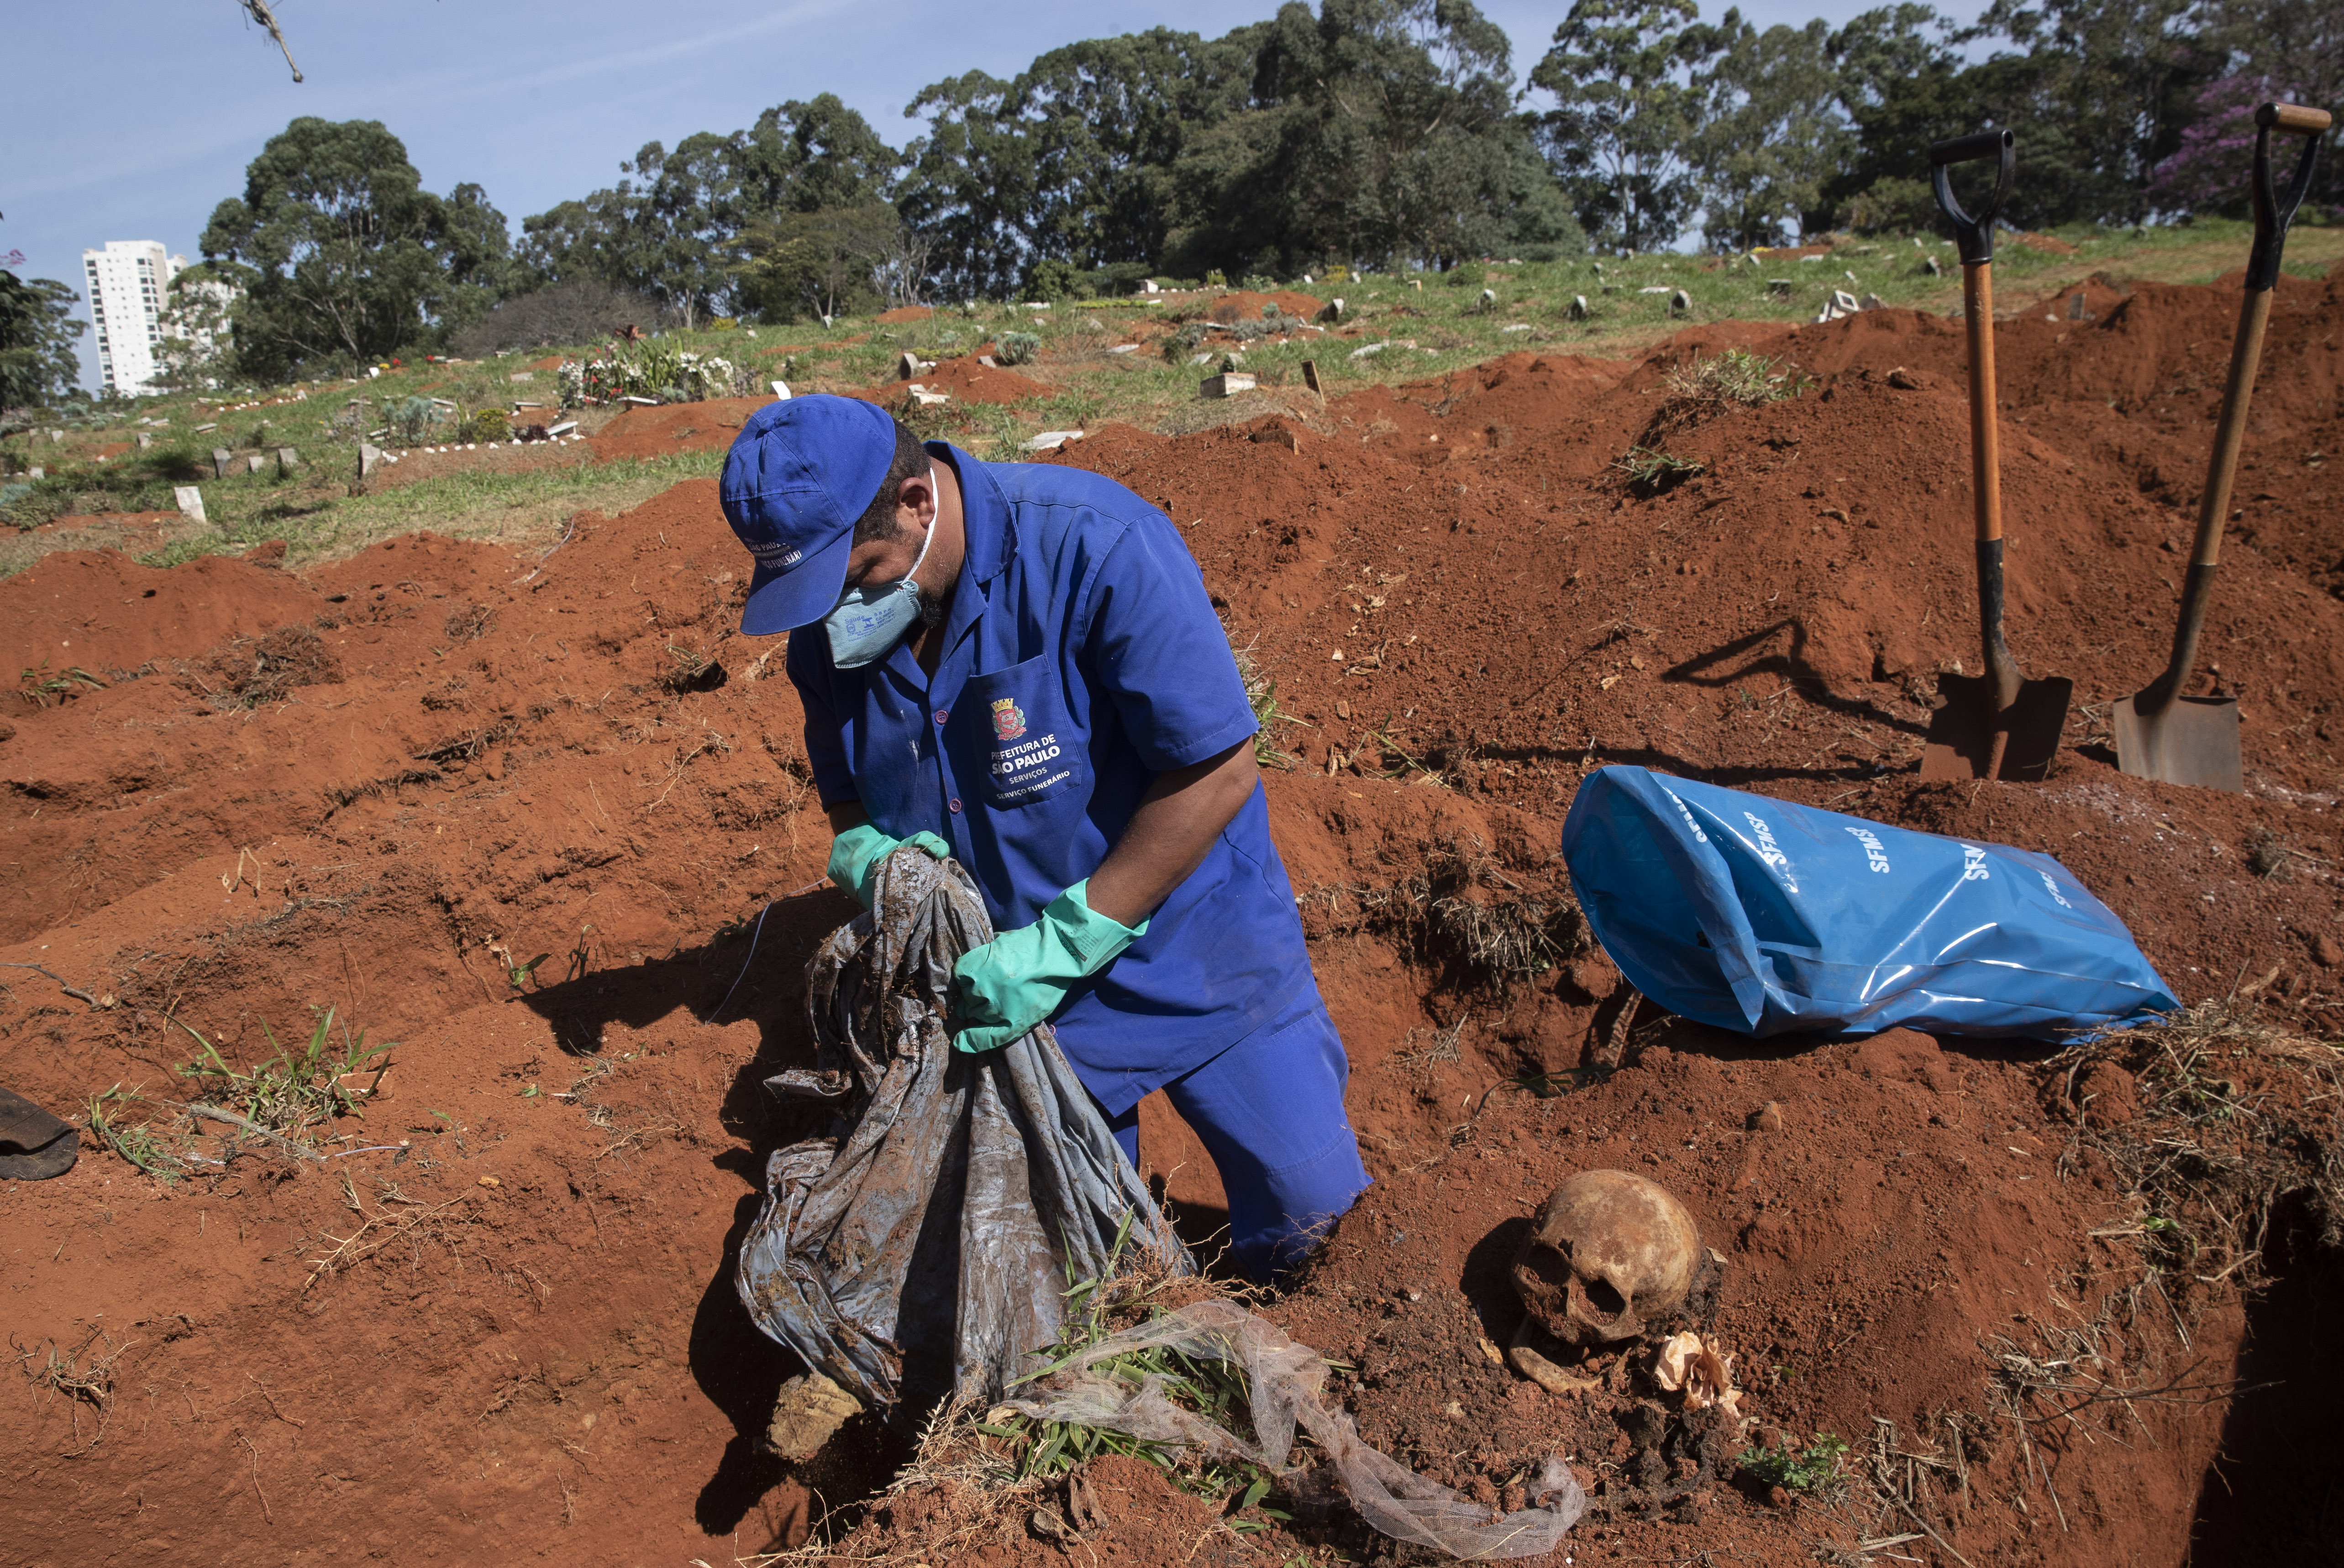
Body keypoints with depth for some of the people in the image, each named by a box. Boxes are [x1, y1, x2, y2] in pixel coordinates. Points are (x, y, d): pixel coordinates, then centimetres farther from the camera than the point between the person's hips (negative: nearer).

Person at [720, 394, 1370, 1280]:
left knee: (1305, 1199, 2)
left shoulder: (1093, 549, -27)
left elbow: (1217, 774, -27)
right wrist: (870, 857, -18)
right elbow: (846, 801, 8)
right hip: (1006, 985, 4)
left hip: (1189, 958, -4)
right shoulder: (827, 631, -6)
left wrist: (1062, 945, -26)